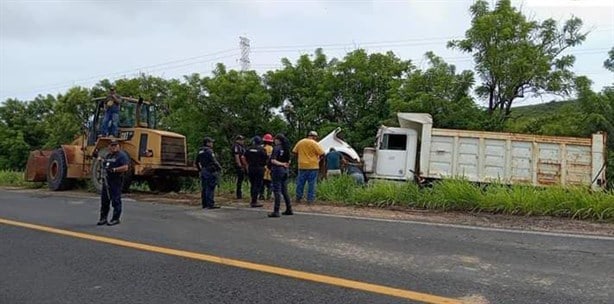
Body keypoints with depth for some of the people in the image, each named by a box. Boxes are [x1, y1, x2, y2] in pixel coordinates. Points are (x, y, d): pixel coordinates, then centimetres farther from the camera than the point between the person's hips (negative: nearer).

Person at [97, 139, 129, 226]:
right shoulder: (108, 155, 18)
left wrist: (114, 169, -23)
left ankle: (115, 219, 4)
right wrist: (101, 160, 13)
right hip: (106, 181, 8)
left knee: (116, 200, -3)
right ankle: (103, 218, 22)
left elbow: (125, 167, -18)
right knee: (104, 200, 13)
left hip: (116, 182, -8)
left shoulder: (122, 155, -8)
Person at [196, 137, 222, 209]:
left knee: (204, 188, 11)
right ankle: (210, 204, -10)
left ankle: (204, 204, 15)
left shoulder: (200, 151, 15)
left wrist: (200, 169, 28)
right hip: (210, 171, -9)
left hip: (203, 171, 9)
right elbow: (214, 161, -20)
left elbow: (197, 162, 21)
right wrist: (219, 168, -8)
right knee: (210, 188, -8)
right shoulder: (209, 151, -13)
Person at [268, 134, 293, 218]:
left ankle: (276, 211, -6)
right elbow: (289, 161, 15)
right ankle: (289, 209, 20)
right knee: (284, 191, 15)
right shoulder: (286, 148, 11)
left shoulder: (276, 148, -11)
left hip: (277, 170, -7)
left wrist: (281, 164, -15)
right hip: (285, 170, 7)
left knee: (277, 191, -6)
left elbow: (273, 160, -20)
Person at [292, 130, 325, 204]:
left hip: (302, 166, 4)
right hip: (313, 166, -4)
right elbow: (322, 153, -11)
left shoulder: (300, 142, 6)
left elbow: (294, 151, 11)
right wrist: (319, 158, 9)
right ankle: (310, 199, 4)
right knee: (311, 184, 2)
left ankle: (298, 198, 17)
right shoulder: (314, 143, -8)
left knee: (300, 183, 11)